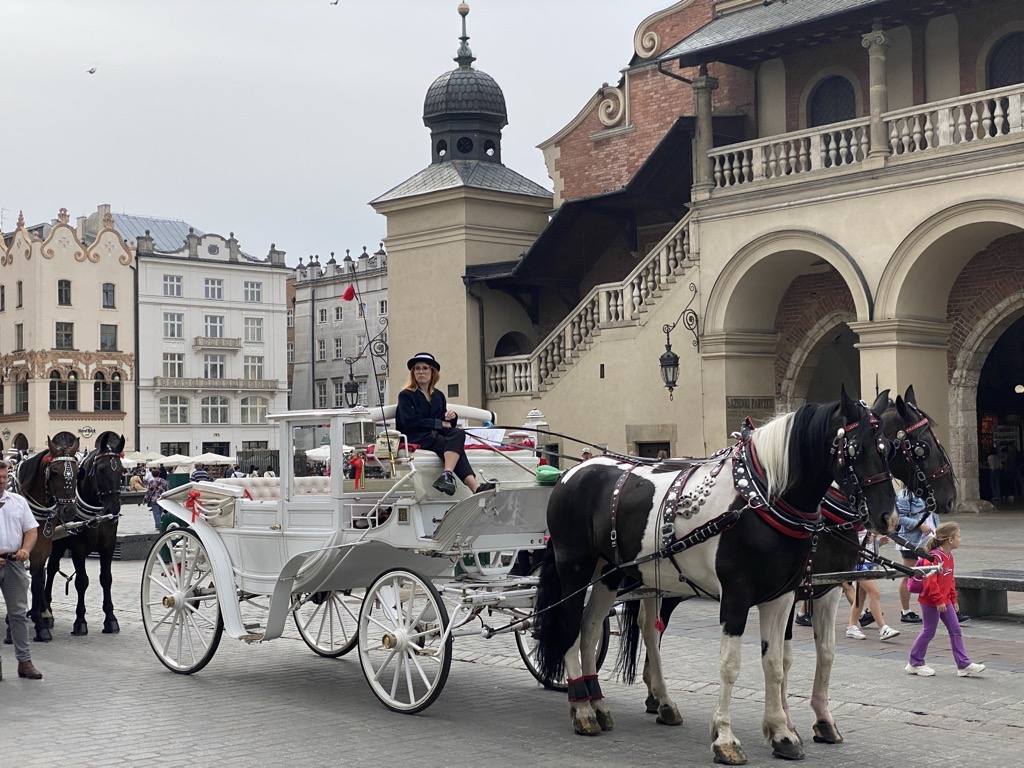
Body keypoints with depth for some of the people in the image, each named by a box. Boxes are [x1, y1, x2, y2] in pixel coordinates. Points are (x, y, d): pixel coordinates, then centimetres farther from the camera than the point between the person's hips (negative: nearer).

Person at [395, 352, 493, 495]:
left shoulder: (439, 396, 22)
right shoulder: (406, 395, 5)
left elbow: (447, 424, 18)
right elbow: (410, 422, -11)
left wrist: (451, 417, -7)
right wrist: (440, 423, -11)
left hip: (437, 434, 5)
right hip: (416, 437, -5)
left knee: (458, 434, -30)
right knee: (455, 444, -30)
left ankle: (447, 475, -51)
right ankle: (475, 486, -47)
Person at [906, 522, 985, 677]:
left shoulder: (949, 556, 10)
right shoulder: (934, 556, -20)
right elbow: (930, 581, -25)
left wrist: (953, 599, 18)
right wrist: (938, 600, -24)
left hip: (945, 601, 9)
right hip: (930, 602, -9)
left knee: (956, 631, 6)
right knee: (928, 632, 1)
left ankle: (964, 665, 8)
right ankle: (915, 664, 15)